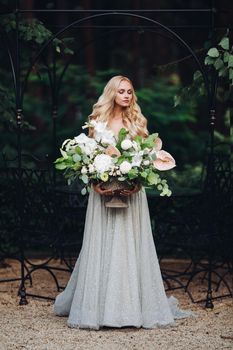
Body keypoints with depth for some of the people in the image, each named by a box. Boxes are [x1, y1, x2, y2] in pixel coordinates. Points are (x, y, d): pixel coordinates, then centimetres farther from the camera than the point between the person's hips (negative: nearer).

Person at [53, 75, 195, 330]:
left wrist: (137, 184, -11)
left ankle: (133, 306, 6)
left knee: (131, 247, 0)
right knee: (102, 248, 0)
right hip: (103, 191, 0)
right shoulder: (98, 121, 6)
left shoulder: (138, 122, 7)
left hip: (131, 193, 0)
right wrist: (95, 184, -11)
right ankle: (98, 306, 6)